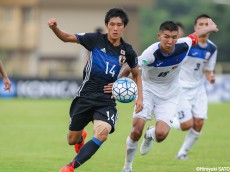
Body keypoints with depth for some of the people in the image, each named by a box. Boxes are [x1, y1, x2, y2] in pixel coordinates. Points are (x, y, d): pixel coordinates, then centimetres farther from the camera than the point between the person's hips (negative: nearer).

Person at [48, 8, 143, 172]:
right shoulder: (96, 40, -6)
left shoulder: (127, 51, 0)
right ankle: (81, 138, 51)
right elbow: (67, 38, -6)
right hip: (85, 96, 0)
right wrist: (55, 28, -26)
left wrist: (140, 98, 5)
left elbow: (136, 74, 16)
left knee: (102, 133, -29)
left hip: (107, 101, 0)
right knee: (72, 140, 10)